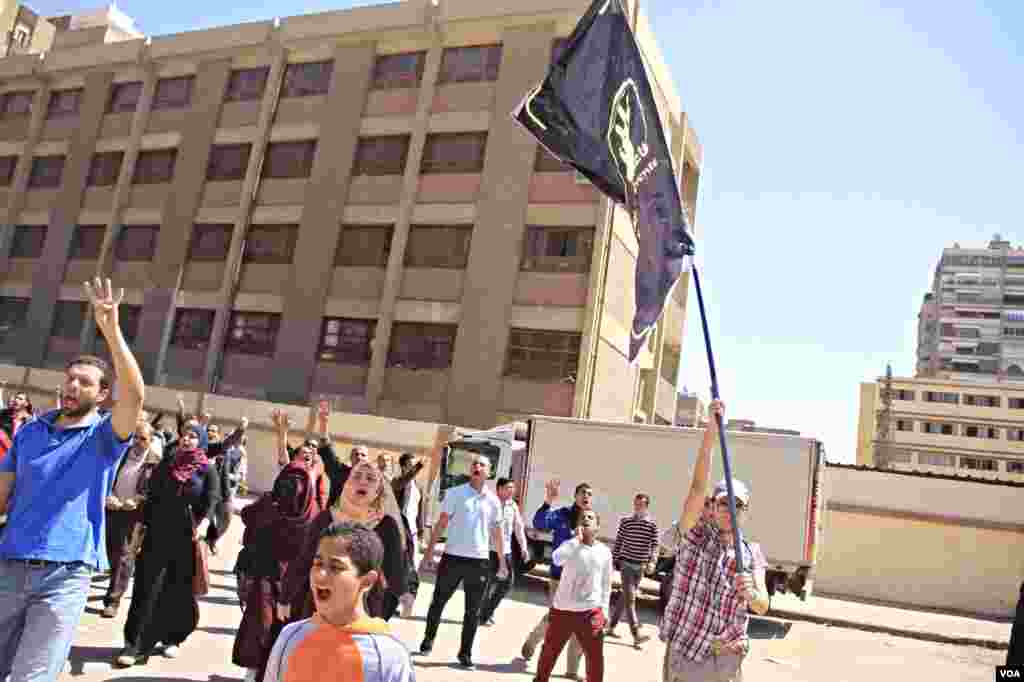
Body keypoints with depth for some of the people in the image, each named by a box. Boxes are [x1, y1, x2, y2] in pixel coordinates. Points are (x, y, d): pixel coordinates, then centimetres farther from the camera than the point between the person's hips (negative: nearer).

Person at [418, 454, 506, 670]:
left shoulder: (492, 501, 4)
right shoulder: (455, 493, -3)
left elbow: (496, 532, 11)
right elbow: (441, 524, -2)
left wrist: (502, 561, 11)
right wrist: (429, 553, -6)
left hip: (480, 561, 2)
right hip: (453, 557, -1)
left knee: (473, 611, 7)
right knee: (438, 602, 12)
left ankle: (465, 653, 19)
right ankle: (428, 639, 34)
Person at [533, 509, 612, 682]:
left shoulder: (605, 552, 2)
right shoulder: (570, 545, -6)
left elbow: (606, 584, 10)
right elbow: (557, 559, -28)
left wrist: (604, 610, 6)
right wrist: (577, 538, -27)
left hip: (590, 611, 1)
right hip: (562, 609, -1)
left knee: (595, 656, 1)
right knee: (549, 650, 15)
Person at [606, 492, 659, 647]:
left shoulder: (652, 525, 0)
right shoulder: (625, 521, -3)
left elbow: (654, 545, -2)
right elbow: (618, 542, 3)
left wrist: (652, 562, -17)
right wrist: (614, 560, 2)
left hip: (641, 565, 3)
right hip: (626, 563, -3)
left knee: (625, 597, 12)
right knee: (630, 599, -10)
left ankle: (611, 627, 25)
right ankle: (636, 636, -16)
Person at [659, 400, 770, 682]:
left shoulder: (752, 553, 4)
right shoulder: (695, 535, -5)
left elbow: (763, 606, -6)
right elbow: (698, 486, -19)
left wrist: (751, 594, -31)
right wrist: (711, 431, -30)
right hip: (684, 656, -3)